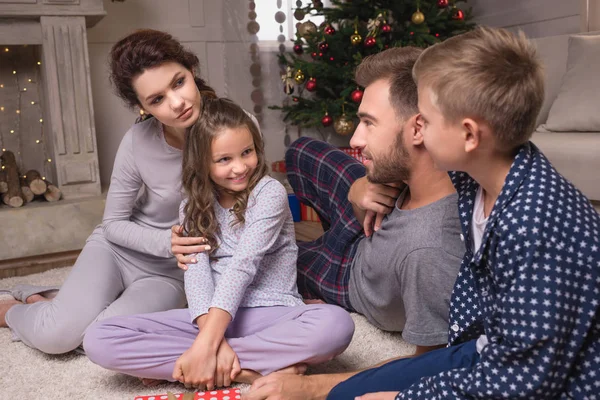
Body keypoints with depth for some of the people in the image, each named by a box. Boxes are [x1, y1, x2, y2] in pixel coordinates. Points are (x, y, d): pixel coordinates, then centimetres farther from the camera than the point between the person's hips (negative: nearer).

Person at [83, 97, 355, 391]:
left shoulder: (269, 193, -5)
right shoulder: (193, 208, 7)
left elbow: (242, 267, -17)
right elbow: (196, 274, -7)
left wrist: (205, 345, -26)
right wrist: (216, 341, -26)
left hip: (269, 314, -2)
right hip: (212, 315, 3)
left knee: (336, 325, -36)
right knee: (98, 339, -15)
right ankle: (253, 370, -18)